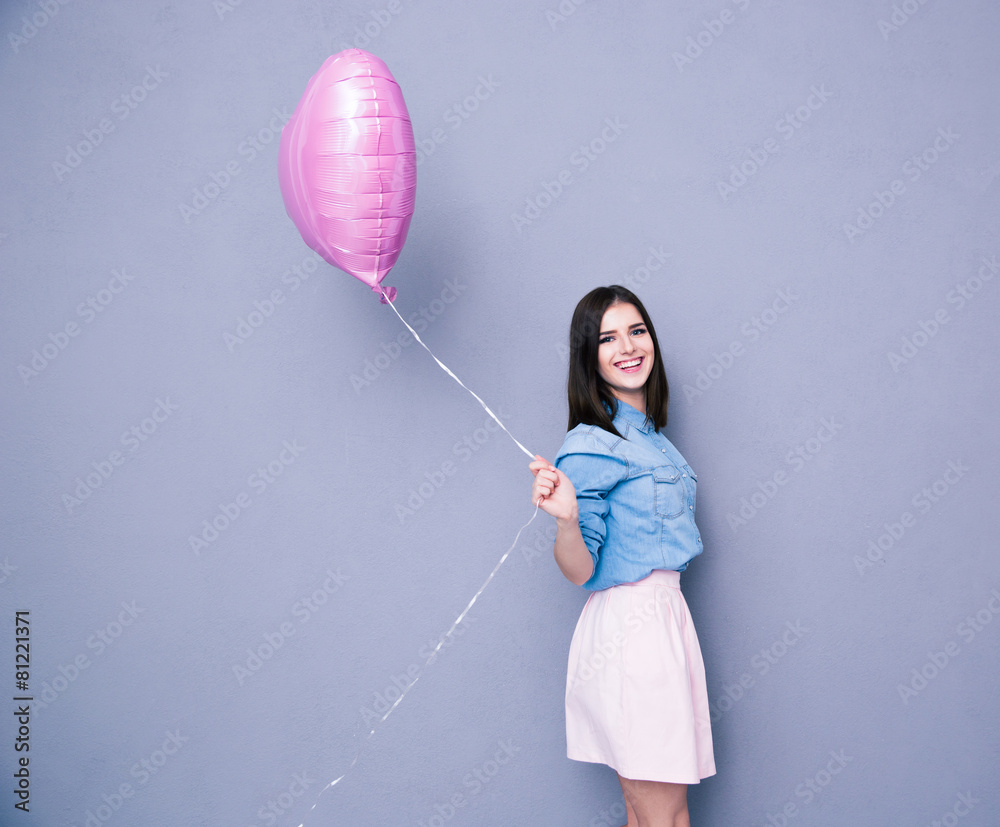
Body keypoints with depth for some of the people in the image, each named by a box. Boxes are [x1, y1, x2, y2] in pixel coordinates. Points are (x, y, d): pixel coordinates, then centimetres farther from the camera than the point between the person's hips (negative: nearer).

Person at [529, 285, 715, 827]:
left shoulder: (649, 435, 14)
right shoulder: (592, 444, -12)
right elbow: (580, 570, -16)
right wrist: (565, 519, -31)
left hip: (664, 616, 8)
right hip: (630, 625, -8)